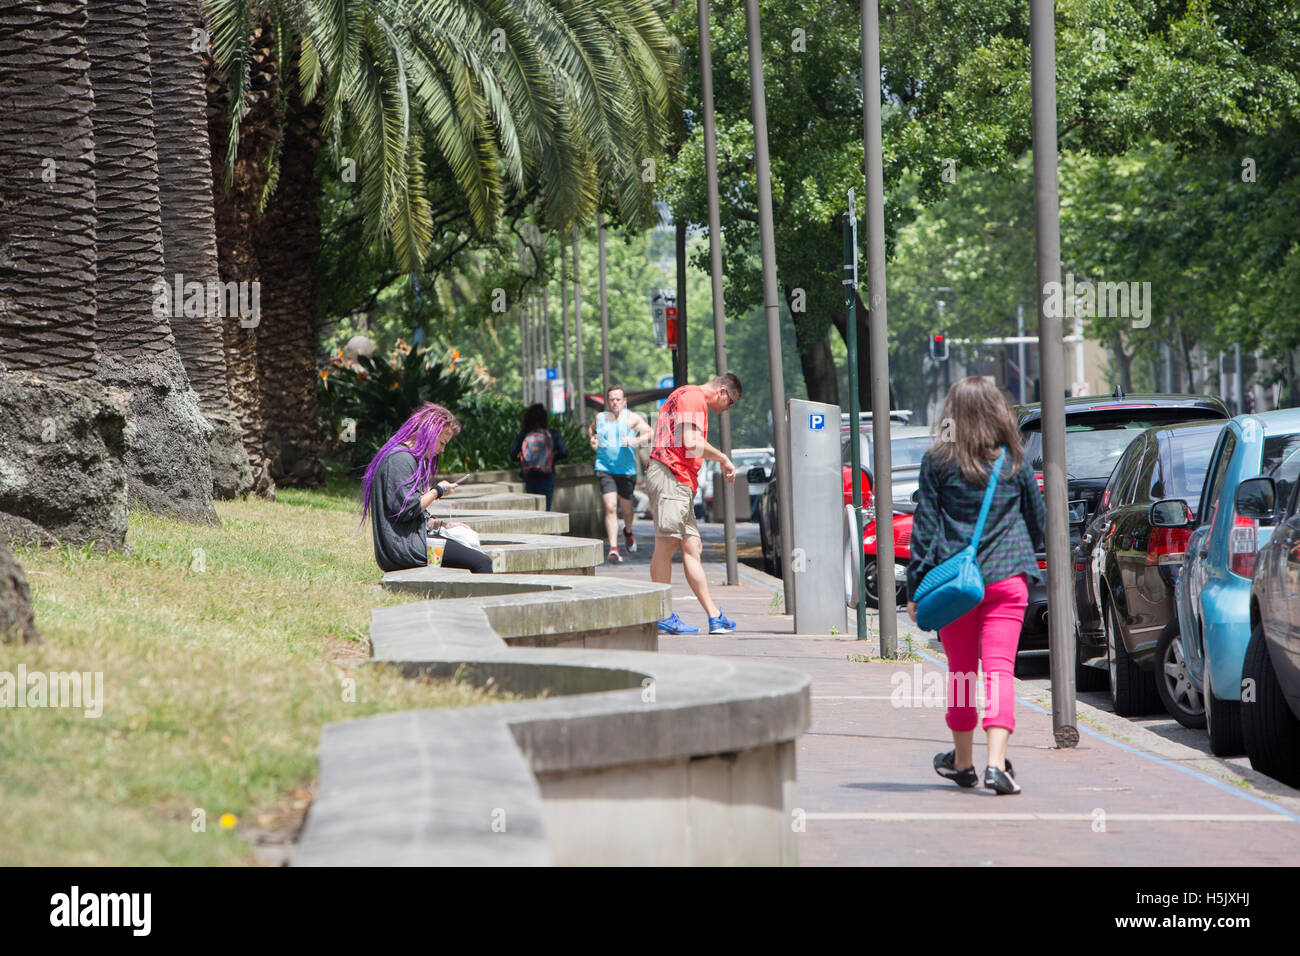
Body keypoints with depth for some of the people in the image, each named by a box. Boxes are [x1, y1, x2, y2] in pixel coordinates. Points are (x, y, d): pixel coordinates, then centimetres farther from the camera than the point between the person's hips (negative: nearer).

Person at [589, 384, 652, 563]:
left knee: (627, 509, 14)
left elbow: (650, 433, -11)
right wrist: (592, 439, 8)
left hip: (627, 470, 0)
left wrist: (636, 440, -29)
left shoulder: (632, 418, -3)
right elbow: (591, 428, 29)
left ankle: (628, 532, 49)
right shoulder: (601, 417, 7)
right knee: (610, 507, -16)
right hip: (605, 468, 0)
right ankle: (613, 548, -21)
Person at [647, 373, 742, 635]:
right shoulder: (693, 397, -6)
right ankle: (663, 615, -7)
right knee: (666, 545, -8)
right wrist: (723, 458, -5)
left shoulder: (691, 396, 28)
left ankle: (714, 615, 4)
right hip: (670, 476, -11)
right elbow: (691, 443, -17)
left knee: (691, 549, 6)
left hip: (681, 484, 11)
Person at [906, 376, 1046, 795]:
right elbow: (1037, 520, 13)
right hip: (1005, 579, 0)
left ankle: (962, 761, 28)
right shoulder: (1015, 462, 3)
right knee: (999, 669, -6)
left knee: (961, 671, 14)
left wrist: (916, 586, 2)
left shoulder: (938, 463, -2)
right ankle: (996, 761, -22)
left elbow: (925, 526, -2)